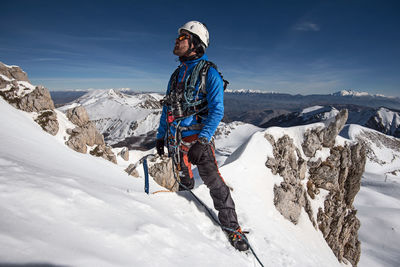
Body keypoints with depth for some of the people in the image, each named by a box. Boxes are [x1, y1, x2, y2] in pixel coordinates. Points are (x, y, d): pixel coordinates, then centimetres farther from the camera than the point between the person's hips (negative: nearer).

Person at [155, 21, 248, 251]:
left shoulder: (209, 72, -7)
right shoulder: (177, 74, 15)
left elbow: (216, 111, -15)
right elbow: (168, 107, 19)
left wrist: (202, 141, -24)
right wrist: (160, 136, 16)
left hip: (198, 137, -6)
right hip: (176, 139, 7)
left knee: (213, 181, -6)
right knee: (184, 182, 18)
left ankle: (232, 228, 8)